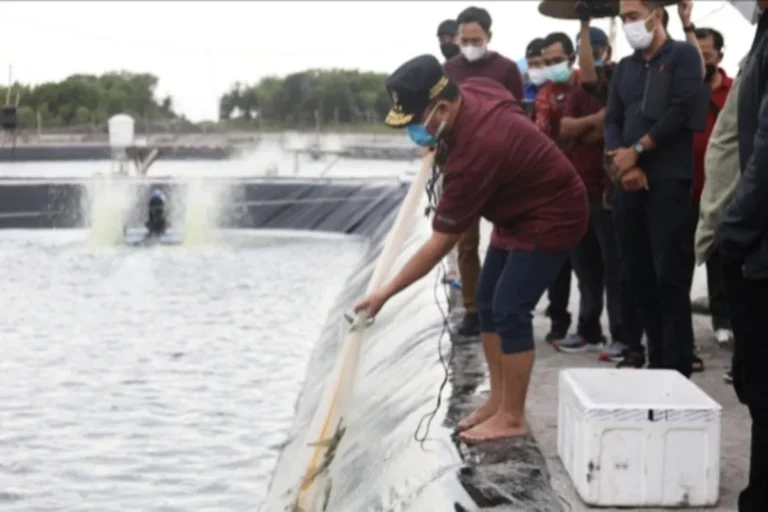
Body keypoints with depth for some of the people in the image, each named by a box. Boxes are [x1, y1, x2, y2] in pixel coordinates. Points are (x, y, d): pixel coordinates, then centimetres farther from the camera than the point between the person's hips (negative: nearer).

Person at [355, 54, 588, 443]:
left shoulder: (476, 151, -36)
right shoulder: (475, 90, -11)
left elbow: (440, 244, -32)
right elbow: (509, 105, 17)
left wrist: (386, 293, -27)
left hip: (551, 217, -10)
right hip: (518, 211, 10)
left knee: (510, 310, -14)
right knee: (488, 302, 9)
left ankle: (512, 418, -4)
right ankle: (498, 401, 16)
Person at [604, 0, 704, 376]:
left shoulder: (682, 55, 2)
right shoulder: (624, 68, 19)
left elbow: (682, 110, -10)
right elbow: (612, 120, 11)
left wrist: (636, 151, -9)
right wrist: (622, 164, -7)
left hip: (668, 181, -6)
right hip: (628, 182, 6)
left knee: (669, 274, -9)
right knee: (638, 273, 6)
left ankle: (676, 366, -5)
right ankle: (656, 357, 14)